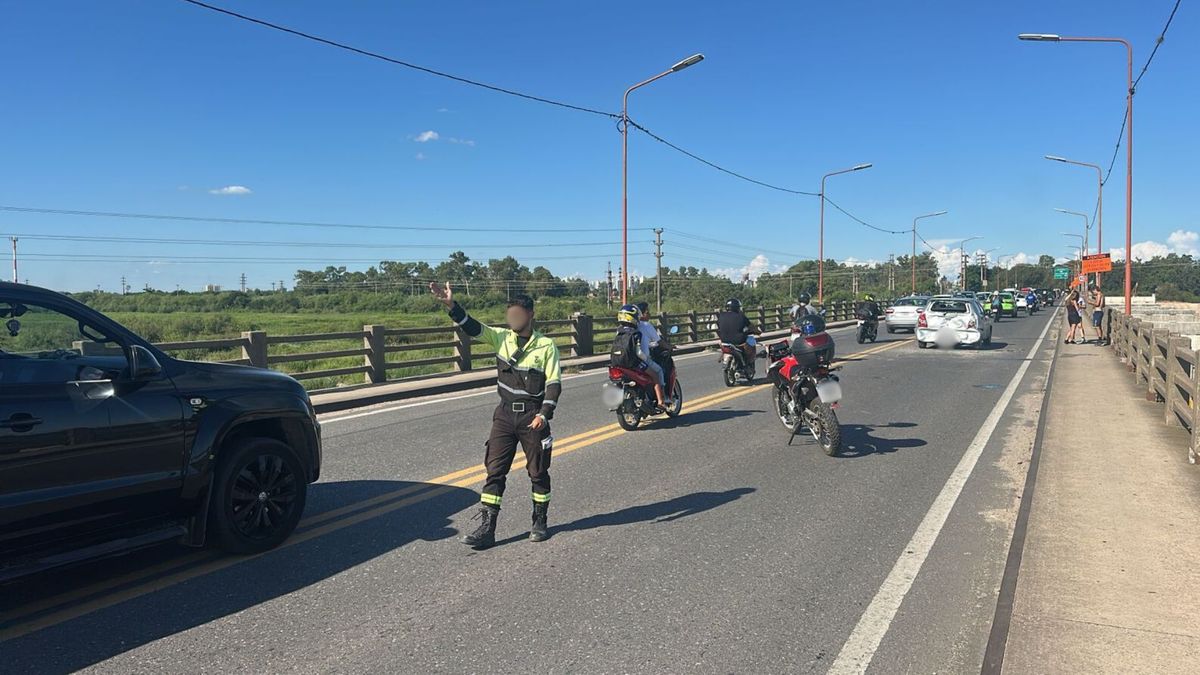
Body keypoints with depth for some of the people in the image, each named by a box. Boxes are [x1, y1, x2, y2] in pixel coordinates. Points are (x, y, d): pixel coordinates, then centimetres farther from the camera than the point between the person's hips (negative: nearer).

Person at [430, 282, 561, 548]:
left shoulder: (546, 345, -5)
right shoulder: (501, 337, 3)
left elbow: (554, 383, -6)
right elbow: (472, 328, -11)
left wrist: (543, 415, -17)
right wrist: (451, 305, -26)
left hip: (533, 416, -3)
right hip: (505, 414, 3)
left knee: (538, 472, 9)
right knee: (494, 471, 0)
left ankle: (540, 522, 26)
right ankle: (486, 529, 3)